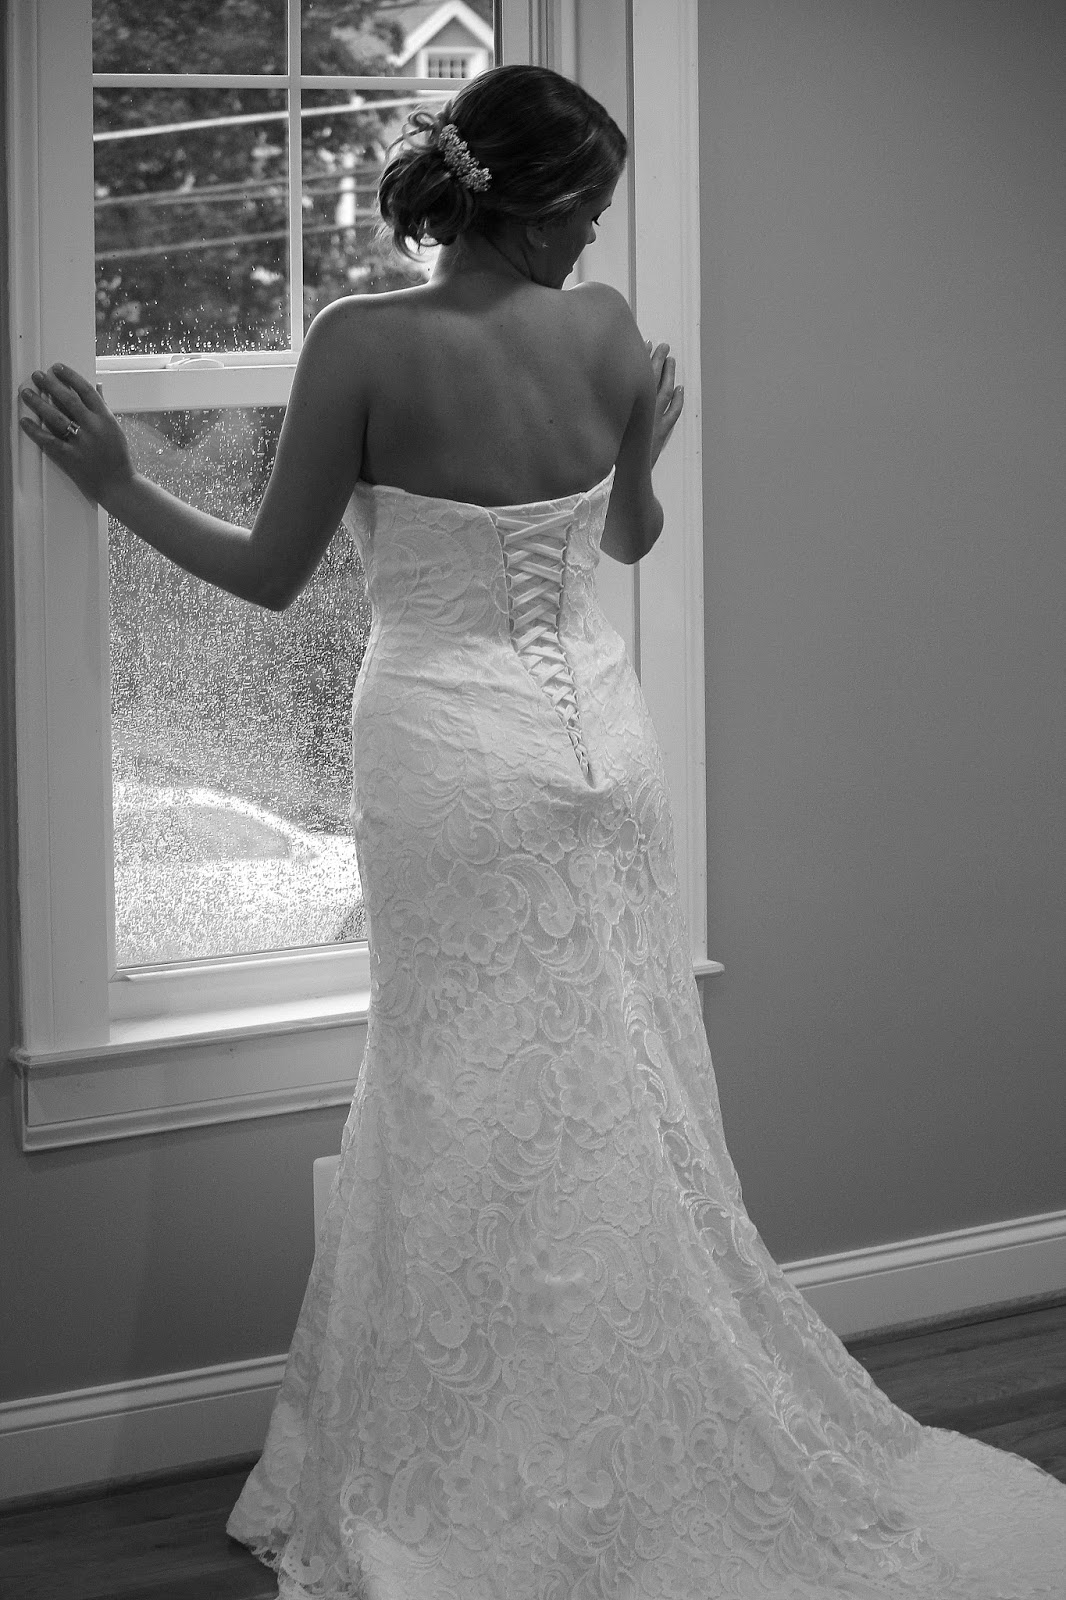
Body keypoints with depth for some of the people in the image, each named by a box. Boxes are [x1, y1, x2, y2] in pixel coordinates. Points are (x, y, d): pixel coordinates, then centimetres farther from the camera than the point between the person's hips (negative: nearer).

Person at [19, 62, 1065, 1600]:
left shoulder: (364, 344, -14)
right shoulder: (605, 329, -2)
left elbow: (269, 572, -7)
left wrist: (115, 481, 5)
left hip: (451, 754, -4)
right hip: (601, 736, 4)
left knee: (469, 1108, 7)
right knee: (631, 1103, 13)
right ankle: (676, 1442, 24)